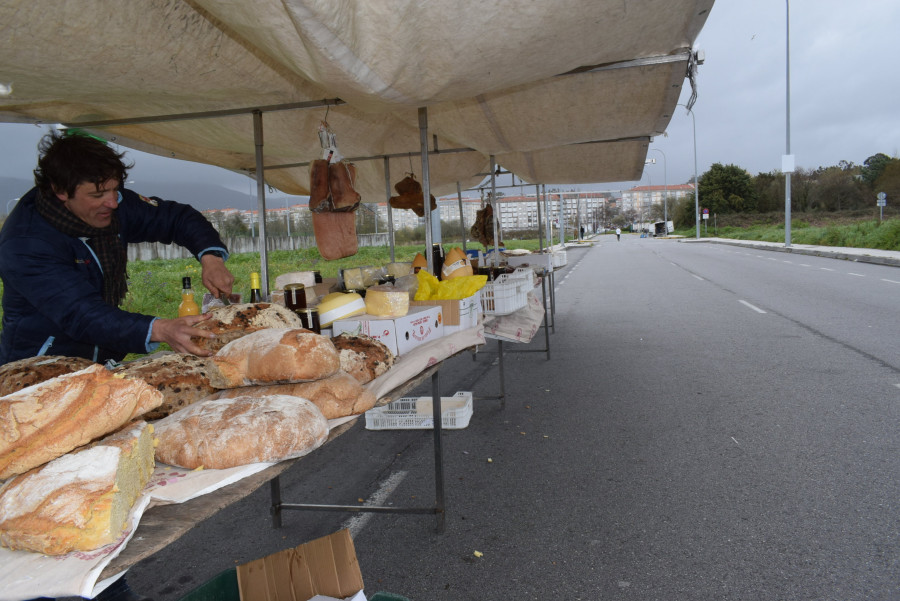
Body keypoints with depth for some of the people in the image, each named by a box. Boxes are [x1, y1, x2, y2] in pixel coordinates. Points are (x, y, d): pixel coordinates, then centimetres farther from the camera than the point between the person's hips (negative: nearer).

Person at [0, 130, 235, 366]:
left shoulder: (112, 202, -4)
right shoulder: (24, 244, -21)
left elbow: (177, 216, 6)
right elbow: (81, 315, -31)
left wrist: (211, 257, -14)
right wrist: (160, 330, -47)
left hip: (103, 364, 6)